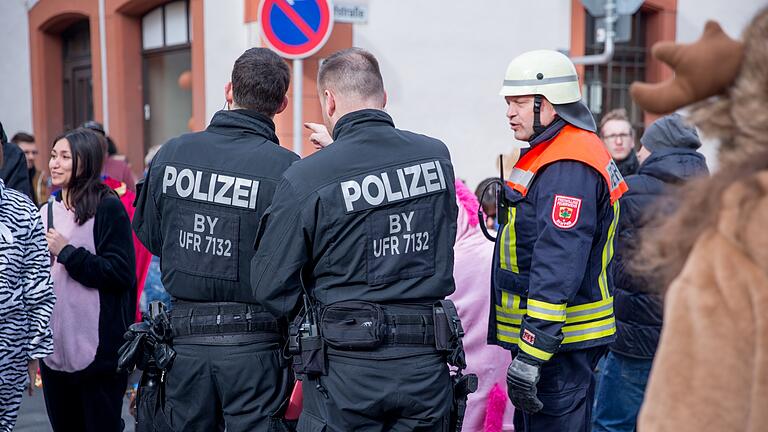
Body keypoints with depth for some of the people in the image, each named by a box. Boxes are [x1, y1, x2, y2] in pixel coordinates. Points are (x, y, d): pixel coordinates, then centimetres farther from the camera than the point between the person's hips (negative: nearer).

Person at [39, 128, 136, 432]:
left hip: (98, 349, -6)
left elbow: (121, 274, -16)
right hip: (54, 346, 6)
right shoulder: (47, 212, 11)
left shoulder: (108, 208, -8)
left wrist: (67, 252, -14)